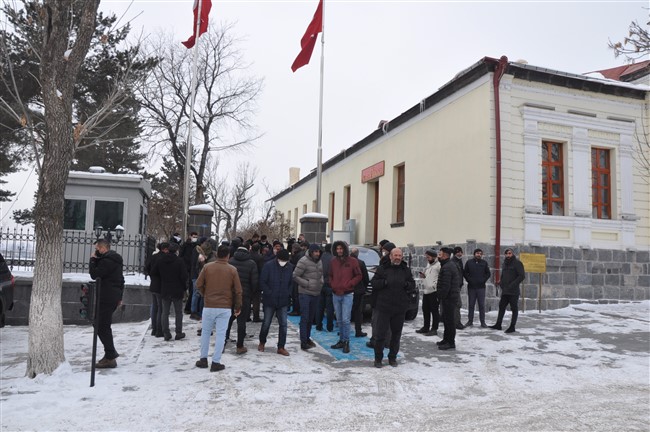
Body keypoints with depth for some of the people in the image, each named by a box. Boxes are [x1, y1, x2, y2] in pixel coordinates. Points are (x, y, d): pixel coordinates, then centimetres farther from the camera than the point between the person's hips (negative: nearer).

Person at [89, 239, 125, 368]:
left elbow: (94, 275, -17)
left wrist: (93, 259, -5)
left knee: (102, 327, -5)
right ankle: (111, 352, 24)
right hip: (113, 298, 10)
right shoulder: (115, 259, 18)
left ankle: (110, 358, -3)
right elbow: (121, 280, 23)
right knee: (104, 325, 18)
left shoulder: (107, 260, -16)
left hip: (106, 298, -10)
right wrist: (120, 296, 26)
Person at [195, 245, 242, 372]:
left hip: (209, 306, 1)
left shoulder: (207, 267, -3)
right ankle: (215, 363, 7)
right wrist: (238, 307, 10)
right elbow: (238, 291, -1)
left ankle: (203, 359, 23)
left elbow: (198, 285, -1)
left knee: (205, 332, 16)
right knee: (220, 334, 5)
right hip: (225, 307, -1)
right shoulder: (232, 270, -4)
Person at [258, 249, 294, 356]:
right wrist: (269, 293, -14)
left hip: (283, 301, 2)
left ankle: (281, 347, 12)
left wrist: (288, 293, -2)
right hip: (269, 300, -2)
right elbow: (262, 282, -10)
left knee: (283, 324, 1)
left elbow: (291, 282, 10)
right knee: (266, 323, 9)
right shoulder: (269, 266, -11)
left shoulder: (290, 267, -1)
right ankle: (262, 343, 32)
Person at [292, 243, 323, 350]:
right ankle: (303, 342, -1)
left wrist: (321, 281, 6)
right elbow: (295, 276, -15)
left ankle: (307, 338, 28)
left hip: (316, 293, 7)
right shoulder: (304, 261, -15)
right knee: (304, 318, -5)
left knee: (311, 318, 15)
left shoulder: (319, 262, 9)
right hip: (305, 293, -7)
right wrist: (307, 284, -15)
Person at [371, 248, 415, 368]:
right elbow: (374, 283, -1)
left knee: (396, 334, 11)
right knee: (380, 334, -1)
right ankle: (378, 358, 14)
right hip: (384, 307, -3)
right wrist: (384, 282, -17)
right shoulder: (382, 269, 1)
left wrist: (406, 284, -9)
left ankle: (392, 358, 25)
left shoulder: (406, 270, 9)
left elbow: (413, 285, 12)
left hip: (400, 308, 3)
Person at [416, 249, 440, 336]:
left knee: (434, 310, -1)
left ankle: (434, 329, 7)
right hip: (426, 290, 10)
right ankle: (426, 327, 28)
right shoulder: (428, 265, 17)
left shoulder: (438, 265, -13)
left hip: (434, 291, -10)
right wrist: (423, 275, 9)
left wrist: (436, 284, -24)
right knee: (425, 309, 16)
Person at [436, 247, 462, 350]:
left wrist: (440, 296, -17)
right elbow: (460, 276, 23)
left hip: (449, 296, -11)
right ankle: (446, 339, 28)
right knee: (446, 318, 18)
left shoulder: (446, 267, -19)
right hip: (454, 294, 11)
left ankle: (451, 343, 1)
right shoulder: (452, 264, 15)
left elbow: (445, 285, -24)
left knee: (449, 319, -5)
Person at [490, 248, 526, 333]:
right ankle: (498, 324, 19)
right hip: (505, 291, 8)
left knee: (514, 309, 2)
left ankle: (512, 327, 7)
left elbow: (522, 276, -15)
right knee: (501, 307, 11)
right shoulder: (505, 263, 15)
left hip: (513, 291, -8)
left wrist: (513, 284, -20)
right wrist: (501, 283, 8)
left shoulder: (517, 263, -8)